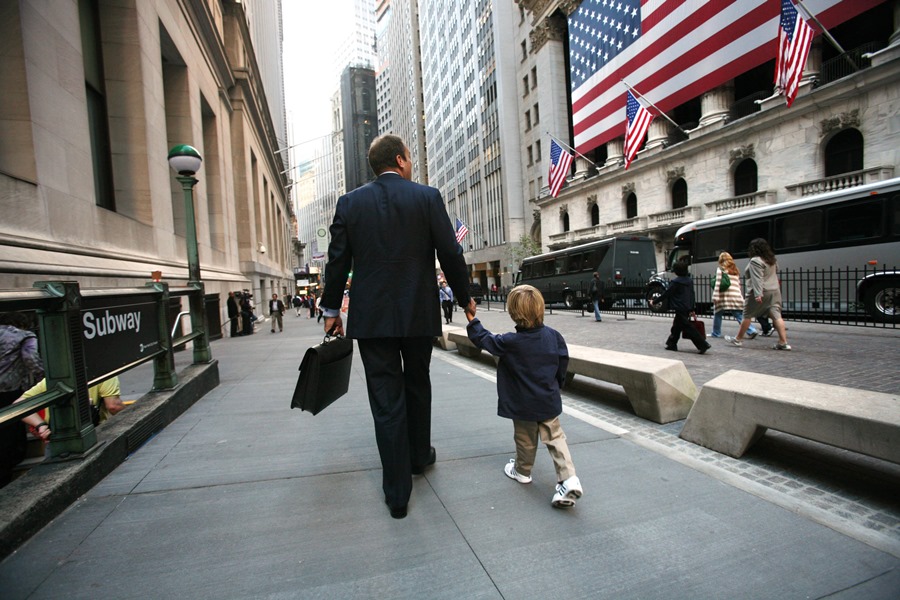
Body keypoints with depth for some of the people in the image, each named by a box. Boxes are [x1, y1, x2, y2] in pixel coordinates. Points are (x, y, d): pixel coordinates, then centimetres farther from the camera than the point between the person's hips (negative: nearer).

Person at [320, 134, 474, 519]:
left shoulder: (349, 203, 3)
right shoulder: (427, 197, -2)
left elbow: (337, 261, 3)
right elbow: (450, 253, -4)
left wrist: (332, 310, 14)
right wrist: (465, 298, 9)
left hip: (371, 317, 1)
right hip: (418, 313, 0)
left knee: (386, 400, 6)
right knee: (417, 387, 21)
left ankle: (397, 493, 15)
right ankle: (419, 456, 41)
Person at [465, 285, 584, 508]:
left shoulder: (511, 342, -20)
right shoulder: (553, 336, -7)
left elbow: (484, 339, -7)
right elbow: (562, 365, 4)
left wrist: (472, 319, 5)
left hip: (523, 405, -3)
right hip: (549, 402, 3)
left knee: (525, 440, 16)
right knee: (555, 438, 12)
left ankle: (522, 471, 36)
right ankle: (569, 479, 3)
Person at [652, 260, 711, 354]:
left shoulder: (675, 282, -14)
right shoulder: (689, 280, 11)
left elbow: (666, 294, -11)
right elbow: (692, 295, 15)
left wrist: (655, 302, -1)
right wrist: (692, 309, 21)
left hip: (680, 309, -9)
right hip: (687, 309, 9)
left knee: (688, 328, -6)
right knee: (676, 326, 16)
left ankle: (703, 344, -10)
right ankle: (672, 344, 22)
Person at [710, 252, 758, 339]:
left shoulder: (720, 269, 2)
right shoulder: (735, 270, 20)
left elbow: (718, 283, -8)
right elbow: (738, 285, 17)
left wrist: (715, 296, -12)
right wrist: (740, 296, 19)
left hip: (724, 297, -5)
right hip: (736, 296, 5)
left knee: (717, 315, 8)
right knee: (740, 316, 4)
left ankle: (716, 333, 12)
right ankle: (751, 331, -9)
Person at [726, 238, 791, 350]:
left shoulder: (755, 261, -14)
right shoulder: (772, 260, 12)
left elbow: (757, 279, -23)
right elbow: (776, 273, 23)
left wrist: (758, 294, -27)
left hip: (760, 292, -8)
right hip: (774, 291, 8)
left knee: (747, 315, 3)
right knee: (776, 315, 2)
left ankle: (738, 339, 12)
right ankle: (783, 342, -4)